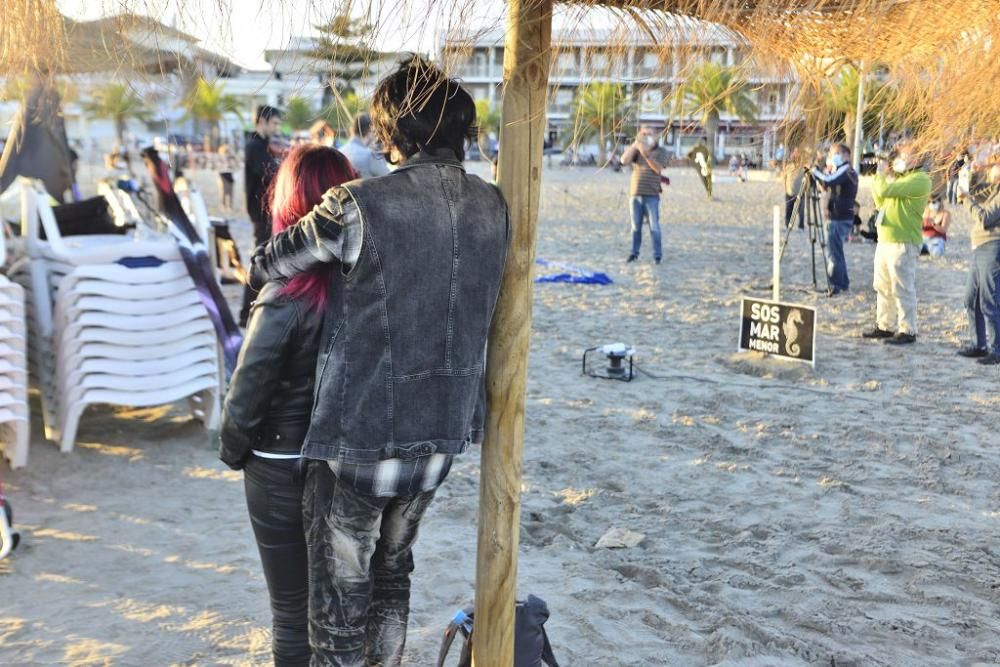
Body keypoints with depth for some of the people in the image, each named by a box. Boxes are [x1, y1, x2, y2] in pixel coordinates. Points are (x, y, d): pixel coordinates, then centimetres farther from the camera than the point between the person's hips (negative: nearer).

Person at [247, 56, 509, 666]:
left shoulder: (359, 207, -17)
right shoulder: (492, 208, 0)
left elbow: (264, 266, -8)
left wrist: (257, 274, 16)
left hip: (359, 437, -5)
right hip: (443, 431, 6)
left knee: (341, 593, 10)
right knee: (392, 573, 25)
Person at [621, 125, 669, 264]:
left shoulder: (660, 151, 3)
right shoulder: (636, 150, 11)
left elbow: (658, 168, -12)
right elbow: (624, 160, -5)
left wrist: (646, 154, -24)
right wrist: (635, 143, -9)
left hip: (651, 195, -3)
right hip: (635, 193, 3)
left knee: (654, 226, -5)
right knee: (636, 226, 8)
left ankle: (657, 255, -1)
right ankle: (634, 253, 16)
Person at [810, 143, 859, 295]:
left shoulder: (846, 170, -12)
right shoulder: (843, 171, 18)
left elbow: (828, 181, -28)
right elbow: (827, 186, 18)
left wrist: (815, 171, -15)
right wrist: (823, 172, 3)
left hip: (838, 218, -10)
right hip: (842, 218, 10)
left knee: (834, 252, -8)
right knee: (837, 251, 17)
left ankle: (835, 285, -5)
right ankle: (843, 282, 24)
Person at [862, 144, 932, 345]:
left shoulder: (920, 179, -12)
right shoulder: (900, 178, 19)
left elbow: (885, 191, -23)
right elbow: (880, 202, 22)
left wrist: (881, 173, -4)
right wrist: (879, 177, 13)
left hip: (903, 243, -10)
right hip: (885, 241, 10)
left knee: (902, 289, -7)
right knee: (883, 287, 14)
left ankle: (907, 331, -2)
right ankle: (885, 326, 23)